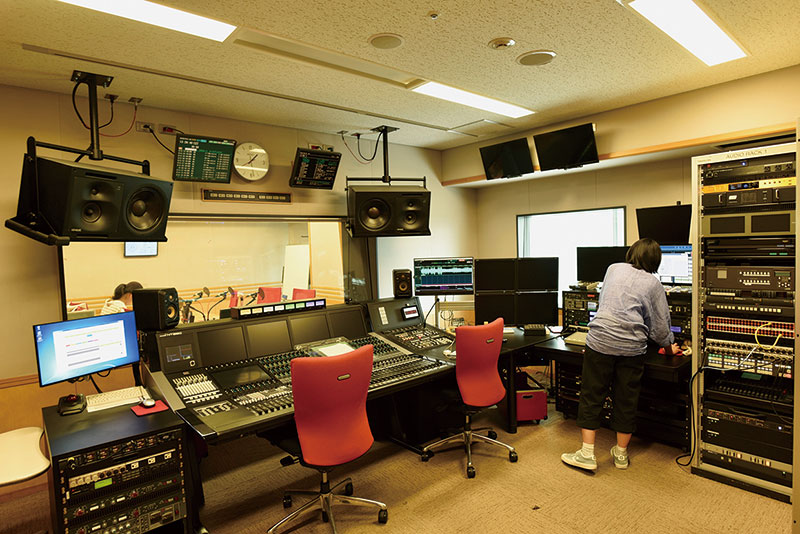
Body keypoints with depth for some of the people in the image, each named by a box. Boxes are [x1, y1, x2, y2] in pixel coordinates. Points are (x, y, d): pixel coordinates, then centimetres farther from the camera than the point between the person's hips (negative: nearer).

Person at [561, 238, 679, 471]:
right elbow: (660, 328, 7)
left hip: (600, 340, 0)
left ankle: (587, 454, 10)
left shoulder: (614, 269, 11)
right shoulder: (654, 284, 7)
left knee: (591, 397, 7)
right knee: (626, 401, 13)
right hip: (632, 347, 1)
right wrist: (669, 349, 26)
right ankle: (621, 454, 28)